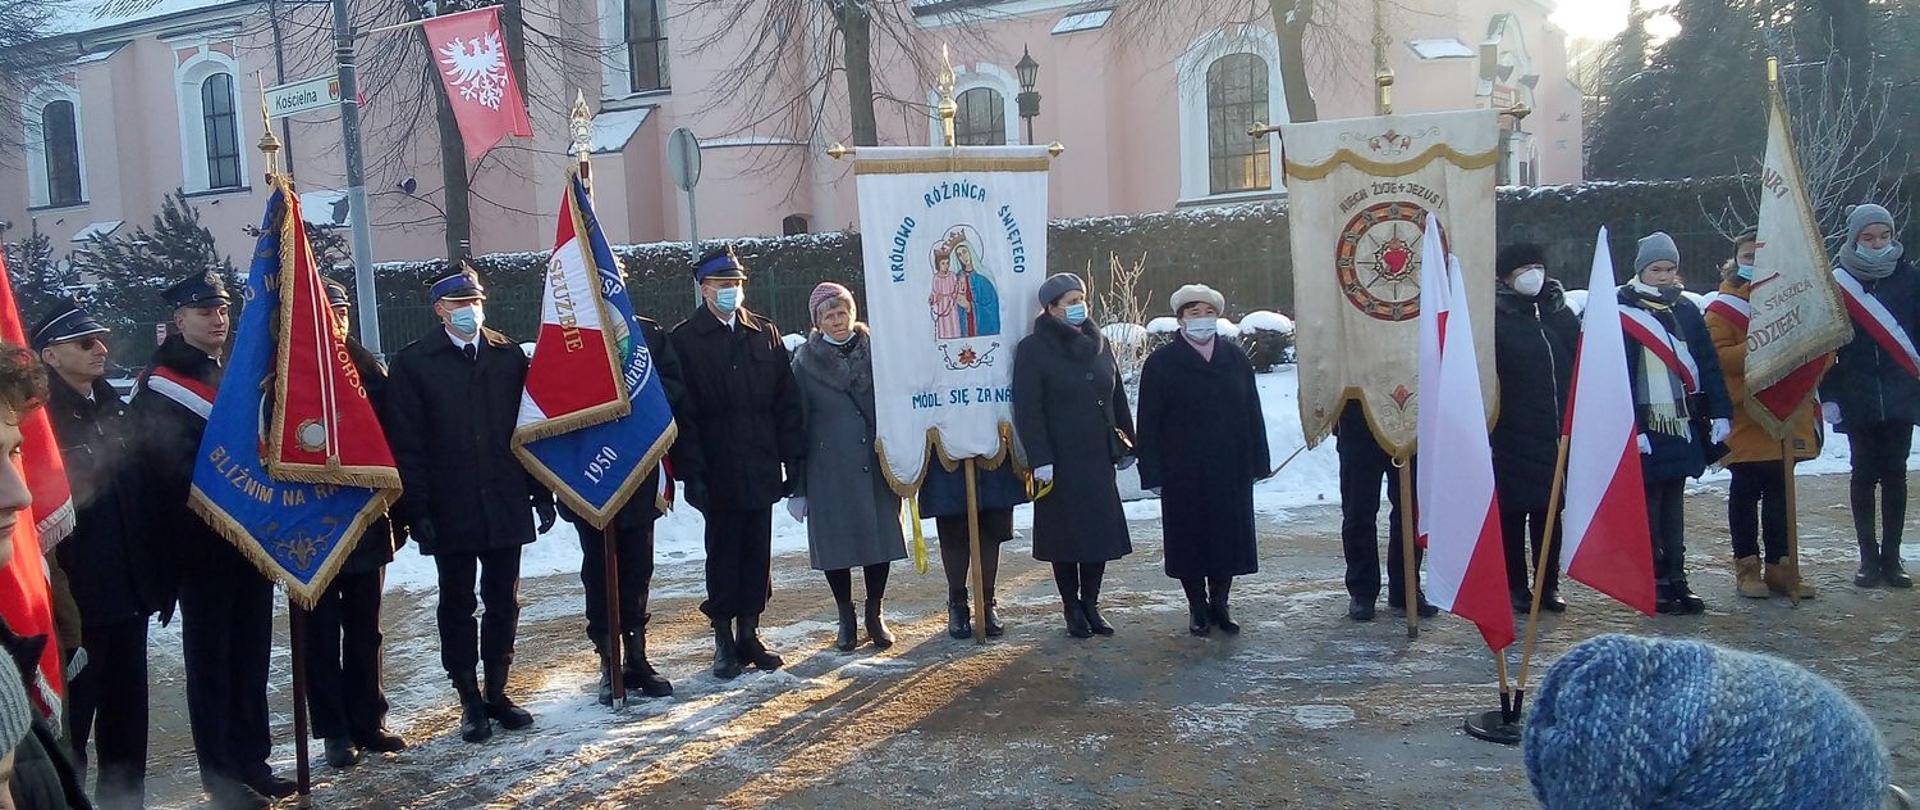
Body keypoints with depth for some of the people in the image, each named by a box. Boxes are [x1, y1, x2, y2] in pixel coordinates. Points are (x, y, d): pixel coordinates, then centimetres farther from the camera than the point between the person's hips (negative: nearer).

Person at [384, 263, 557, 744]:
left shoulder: (509, 356, 6)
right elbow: (406, 444, -5)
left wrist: (542, 494, 4)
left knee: (503, 604, 10)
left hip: (506, 507, 3)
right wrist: (417, 510, -11)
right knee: (458, 608, 8)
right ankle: (470, 701, 19)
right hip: (450, 511, -2)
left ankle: (497, 693, 24)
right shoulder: (413, 363, -2)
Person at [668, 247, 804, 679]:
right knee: (723, 555, 3)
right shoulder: (683, 340, -2)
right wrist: (692, 472, -12)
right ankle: (724, 640, 14)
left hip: (761, 470, 4)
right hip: (719, 474, -3)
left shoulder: (765, 333, 9)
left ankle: (749, 634, 21)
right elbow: (683, 411, -7)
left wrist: (793, 458, 3)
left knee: (758, 554, 9)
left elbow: (786, 400, 9)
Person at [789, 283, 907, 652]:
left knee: (881, 537, 5)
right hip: (829, 471, -1)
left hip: (877, 466, 2)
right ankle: (846, 618, 21)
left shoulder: (876, 351, 4)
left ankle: (876, 614, 22)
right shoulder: (806, 362, -1)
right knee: (836, 542, 3)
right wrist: (797, 486, -2)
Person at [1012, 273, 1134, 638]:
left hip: (1099, 457, 5)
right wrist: (1040, 460, -17)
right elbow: (1027, 410, -12)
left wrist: (1126, 444, 13)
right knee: (1066, 533, 2)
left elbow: (1118, 397, 16)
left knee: (1101, 531, 6)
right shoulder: (1033, 349, -7)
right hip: (1060, 461, -5)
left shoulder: (1098, 343, 10)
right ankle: (1072, 609, 14)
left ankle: (1090, 604, 18)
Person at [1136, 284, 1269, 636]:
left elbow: (1252, 412, 8)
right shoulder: (1161, 362, -2)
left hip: (1230, 470, 3)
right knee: (1188, 539, 4)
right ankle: (1197, 607, 19)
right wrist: (1153, 473, -9)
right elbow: (1149, 423, -4)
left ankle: (1220, 604, 22)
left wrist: (1257, 462, 4)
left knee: (1229, 536, 7)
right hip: (1182, 472, -3)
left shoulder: (1236, 357, 8)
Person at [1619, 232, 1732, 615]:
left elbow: (1708, 365, 11)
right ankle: (1655, 582, 6)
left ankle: (1676, 577, 16)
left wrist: (1720, 412, 3)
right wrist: (1631, 427, -19)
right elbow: (1620, 378, -13)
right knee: (1649, 502, 0)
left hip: (1682, 423, 6)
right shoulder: (1624, 314, -7)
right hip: (1646, 426, -5)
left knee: (1674, 501, 11)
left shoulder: (1686, 311, 12)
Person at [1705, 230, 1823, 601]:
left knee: (1780, 492, 9)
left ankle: (1779, 566, 16)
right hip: (1746, 416, -4)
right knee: (1746, 493, 3)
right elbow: (1718, 357, -12)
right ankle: (1747, 566, 10)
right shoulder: (1724, 307, 0)